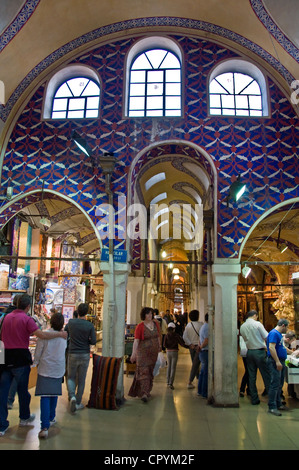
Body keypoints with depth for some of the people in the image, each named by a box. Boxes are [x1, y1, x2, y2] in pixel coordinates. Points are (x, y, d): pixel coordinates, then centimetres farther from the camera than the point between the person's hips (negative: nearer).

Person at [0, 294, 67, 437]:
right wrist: (60, 334, -16)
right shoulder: (26, 319, -13)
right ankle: (24, 417, 31)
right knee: (22, 390, 13)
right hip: (20, 359, -5)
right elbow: (41, 335, -25)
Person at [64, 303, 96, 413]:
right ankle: (78, 403, 18)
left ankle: (72, 396, -7)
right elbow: (93, 341, -9)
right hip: (85, 355, 0)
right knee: (81, 379, 12)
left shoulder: (71, 322, -5)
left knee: (71, 377, 16)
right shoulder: (90, 325, -10)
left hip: (72, 354, 1)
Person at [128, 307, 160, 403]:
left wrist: (159, 346, 25)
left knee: (150, 372, 13)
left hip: (154, 352, 5)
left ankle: (146, 391, 28)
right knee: (144, 371, -10)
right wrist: (134, 353, -22)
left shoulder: (155, 323, 4)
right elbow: (136, 340, -16)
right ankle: (144, 393, -9)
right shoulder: (140, 326, -12)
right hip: (143, 352, -5)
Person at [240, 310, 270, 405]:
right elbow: (266, 337, -8)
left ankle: (254, 399, 14)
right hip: (259, 351, -5)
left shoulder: (242, 327, 6)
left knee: (252, 376, 9)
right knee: (266, 374, 5)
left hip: (249, 352, 5)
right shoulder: (257, 324, -10)